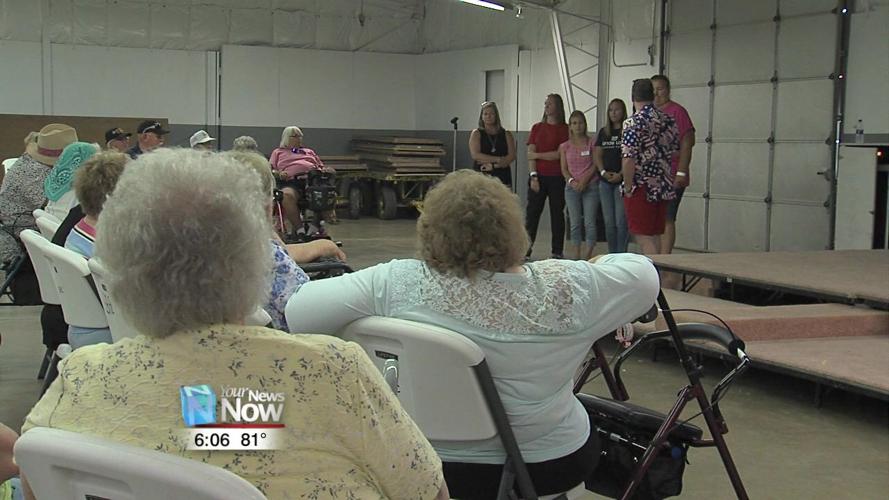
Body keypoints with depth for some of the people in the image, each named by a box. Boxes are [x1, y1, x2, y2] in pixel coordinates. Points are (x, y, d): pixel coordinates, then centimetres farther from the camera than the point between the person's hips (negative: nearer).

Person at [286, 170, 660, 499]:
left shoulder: (398, 285, -21)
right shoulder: (563, 290, -19)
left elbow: (299, 312, -17)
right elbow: (644, 277, -4)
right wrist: (598, 265, 17)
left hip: (433, 464, 1)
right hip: (549, 466, 0)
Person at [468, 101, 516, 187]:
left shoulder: (506, 134, 11)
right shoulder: (476, 134, 7)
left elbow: (512, 156, 0)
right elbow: (475, 155, -7)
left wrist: (492, 165, -10)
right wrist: (498, 159, -9)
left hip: (503, 177, 2)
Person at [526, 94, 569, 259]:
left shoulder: (564, 129, 1)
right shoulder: (537, 128, 10)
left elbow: (560, 154, -8)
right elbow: (530, 155, 4)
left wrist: (538, 155, -3)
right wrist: (533, 176, -6)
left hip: (557, 178, -2)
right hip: (538, 177, 2)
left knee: (557, 214, 3)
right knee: (532, 213, -1)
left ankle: (557, 252, 9)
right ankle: (526, 249, 1)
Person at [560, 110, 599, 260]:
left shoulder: (592, 143, 2)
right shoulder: (565, 146, 9)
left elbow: (595, 165, -2)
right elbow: (564, 169, 6)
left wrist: (584, 180, -14)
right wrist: (572, 181, -11)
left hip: (590, 186, -2)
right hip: (572, 187, 2)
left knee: (589, 221, -6)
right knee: (575, 222, 3)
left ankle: (588, 252, -4)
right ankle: (575, 250, 7)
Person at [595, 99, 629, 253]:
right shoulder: (603, 132, 15)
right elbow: (597, 155, 13)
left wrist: (620, 175, -16)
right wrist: (603, 172, -3)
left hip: (622, 181, -5)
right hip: (605, 182, 5)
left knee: (621, 221, -8)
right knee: (609, 222, 7)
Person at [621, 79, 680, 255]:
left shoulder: (633, 123, -14)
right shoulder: (668, 120, 8)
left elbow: (628, 160, -20)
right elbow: (676, 153, 15)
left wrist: (628, 188, -11)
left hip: (642, 188, -7)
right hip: (665, 188, 7)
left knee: (643, 238, -2)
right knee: (655, 237, 16)